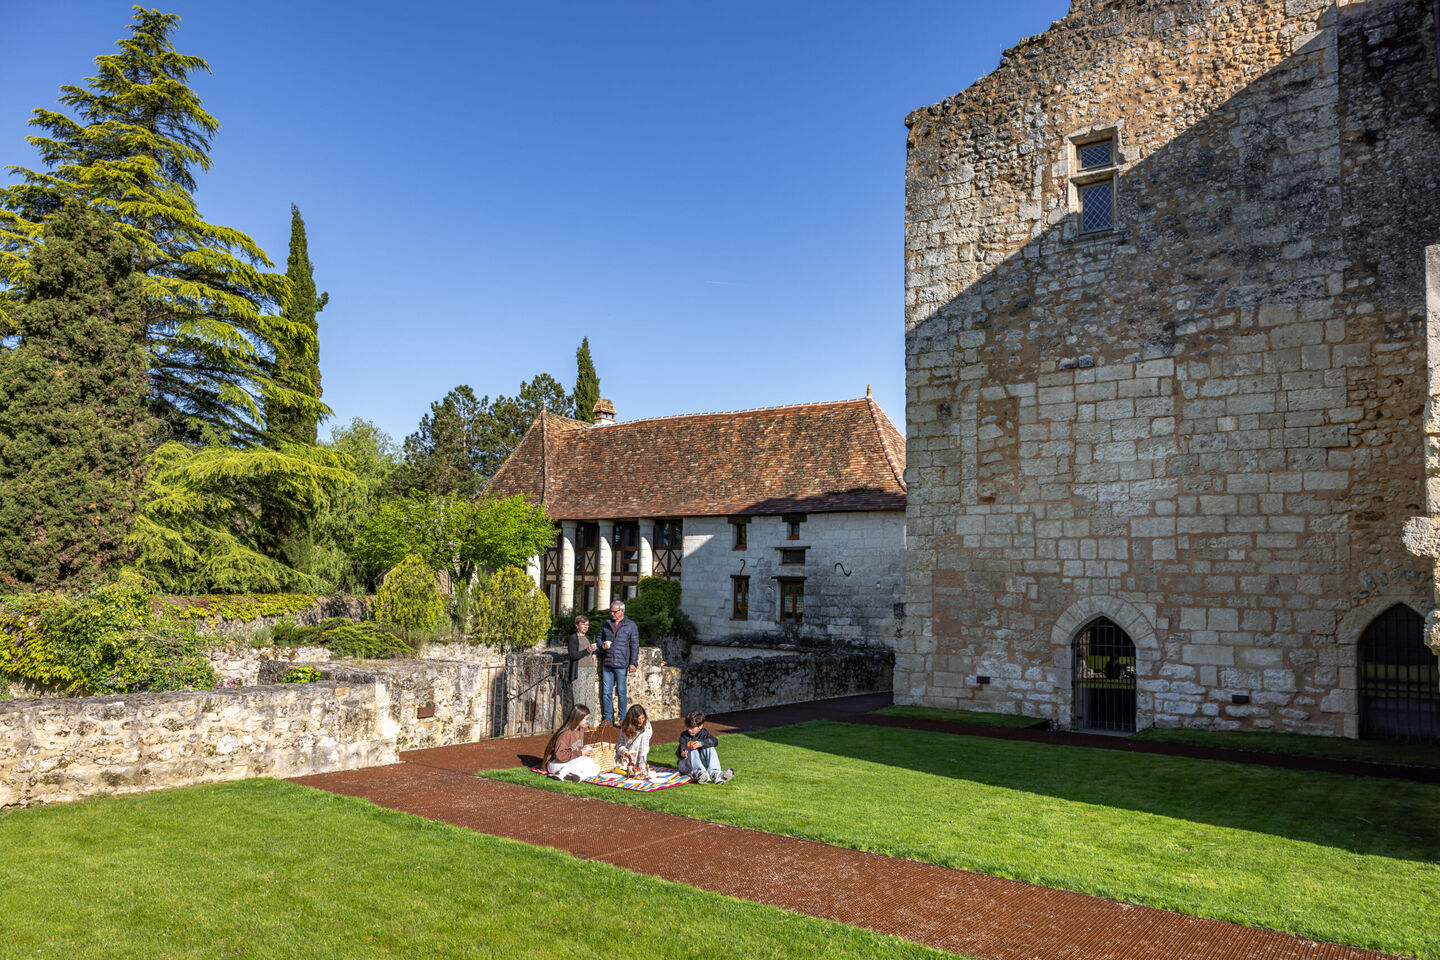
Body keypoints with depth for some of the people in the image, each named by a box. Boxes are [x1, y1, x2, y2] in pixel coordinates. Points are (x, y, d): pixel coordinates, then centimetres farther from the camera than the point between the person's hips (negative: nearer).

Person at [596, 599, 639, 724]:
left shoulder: (631, 625, 2)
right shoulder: (605, 625, 13)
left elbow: (634, 645, 1)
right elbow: (599, 638, 23)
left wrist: (633, 663, -7)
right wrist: (602, 645, -2)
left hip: (621, 665, -3)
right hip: (607, 664, 3)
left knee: (621, 692, 1)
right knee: (606, 692, 5)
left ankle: (622, 718, 11)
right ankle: (607, 718, 14)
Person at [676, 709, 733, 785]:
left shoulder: (704, 734, 2)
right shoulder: (684, 735, 2)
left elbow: (714, 741, -19)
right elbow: (679, 751, -11)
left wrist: (701, 743, -37)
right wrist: (682, 754, -36)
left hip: (702, 763, 1)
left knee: (709, 748, -21)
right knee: (693, 751, -29)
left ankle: (715, 773, -43)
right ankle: (699, 772, -58)